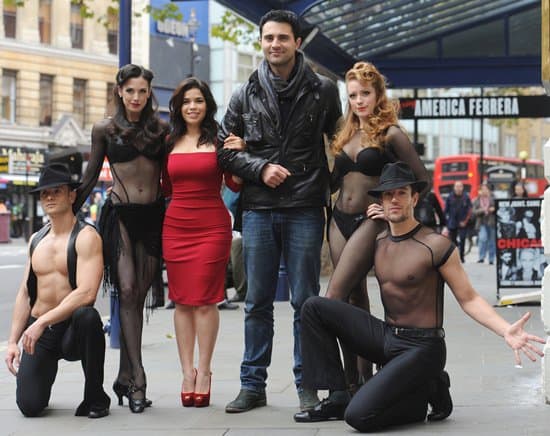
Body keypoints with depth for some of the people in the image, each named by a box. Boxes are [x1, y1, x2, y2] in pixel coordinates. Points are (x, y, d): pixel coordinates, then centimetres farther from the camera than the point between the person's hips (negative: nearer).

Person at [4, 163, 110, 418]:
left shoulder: (86, 237, -8)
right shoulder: (36, 240, 14)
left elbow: (86, 293, -21)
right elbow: (25, 294, 17)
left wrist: (42, 322, -24)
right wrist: (13, 341, 8)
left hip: (72, 331, -4)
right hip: (38, 333, 4)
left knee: (87, 316, -40)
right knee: (29, 406, -16)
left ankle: (95, 397, -19)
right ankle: (46, 373, 24)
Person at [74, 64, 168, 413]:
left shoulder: (161, 129, 11)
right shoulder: (105, 130, 7)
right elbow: (90, 178, 13)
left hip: (153, 217, 2)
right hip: (120, 214, -2)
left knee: (138, 296, 2)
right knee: (127, 290, -16)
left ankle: (125, 377, 9)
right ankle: (138, 378, -20)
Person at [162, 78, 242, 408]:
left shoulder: (219, 139, 2)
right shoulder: (170, 142, 12)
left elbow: (235, 184, 1)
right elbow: (166, 189, 17)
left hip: (212, 226, -3)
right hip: (176, 225, 4)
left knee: (204, 300, -5)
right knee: (182, 300, 3)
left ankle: (204, 372, 1)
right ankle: (188, 371, 8)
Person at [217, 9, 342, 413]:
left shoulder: (323, 90, 3)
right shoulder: (246, 95, 7)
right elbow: (226, 149, 9)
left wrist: (329, 185, 1)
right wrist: (260, 168, -6)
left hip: (305, 210, -2)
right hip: (258, 209, 2)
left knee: (305, 301, 3)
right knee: (257, 302, 7)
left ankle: (307, 384, 11)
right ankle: (253, 384, 14)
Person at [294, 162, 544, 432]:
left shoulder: (436, 245, -11)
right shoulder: (378, 242, 8)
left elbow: (468, 299, -10)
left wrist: (506, 331, -28)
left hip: (420, 348, -7)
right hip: (385, 338, 7)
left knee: (358, 416, -22)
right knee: (315, 307, -3)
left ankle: (430, 391, 3)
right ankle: (337, 398, -2)